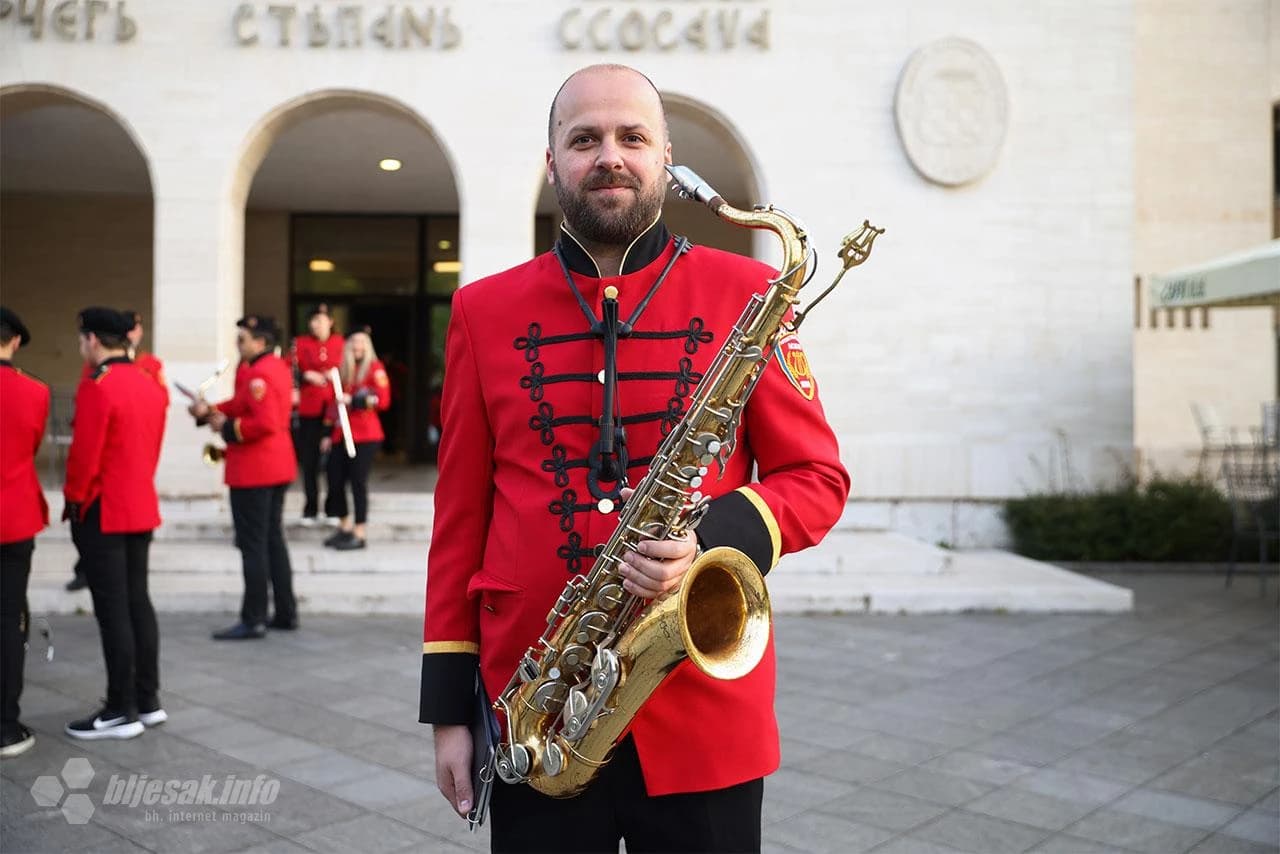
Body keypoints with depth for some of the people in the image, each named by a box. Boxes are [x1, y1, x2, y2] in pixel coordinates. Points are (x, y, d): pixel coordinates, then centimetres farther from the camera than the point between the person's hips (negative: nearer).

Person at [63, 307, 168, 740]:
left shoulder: (95, 386, -17)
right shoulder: (150, 385, 9)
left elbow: (84, 455, -17)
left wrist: (73, 498, -3)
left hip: (103, 512, -8)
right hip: (142, 507, 8)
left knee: (112, 610, -1)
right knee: (137, 602, 13)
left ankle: (121, 712, 6)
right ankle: (148, 702, 20)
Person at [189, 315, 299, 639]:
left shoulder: (258, 375, -19)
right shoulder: (279, 367, 11)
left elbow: (265, 423, -28)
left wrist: (228, 428, -16)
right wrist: (210, 411, 5)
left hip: (253, 471, -10)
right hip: (278, 466, 10)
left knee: (252, 546, -3)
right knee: (273, 539, 15)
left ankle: (253, 620, 4)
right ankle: (286, 613, 21)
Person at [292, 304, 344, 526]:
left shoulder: (340, 342, 8)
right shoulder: (300, 343, 5)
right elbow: (293, 372, 4)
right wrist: (307, 376, -14)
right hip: (309, 408, 0)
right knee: (309, 458, 4)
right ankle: (310, 510, 13)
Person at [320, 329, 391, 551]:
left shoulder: (375, 368, 0)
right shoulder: (345, 371, 17)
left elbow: (383, 400, -10)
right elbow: (335, 405, 18)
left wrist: (353, 400, -15)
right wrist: (330, 434, 14)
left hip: (365, 436, -6)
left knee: (358, 482, -4)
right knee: (335, 480, 4)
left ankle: (359, 534, 3)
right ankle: (345, 527, 21)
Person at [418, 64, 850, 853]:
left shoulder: (745, 293, -1)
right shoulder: (486, 310, 3)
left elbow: (819, 478, 1)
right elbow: (460, 518, 5)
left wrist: (713, 537, -19)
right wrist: (449, 707, 4)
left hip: (707, 706, -1)